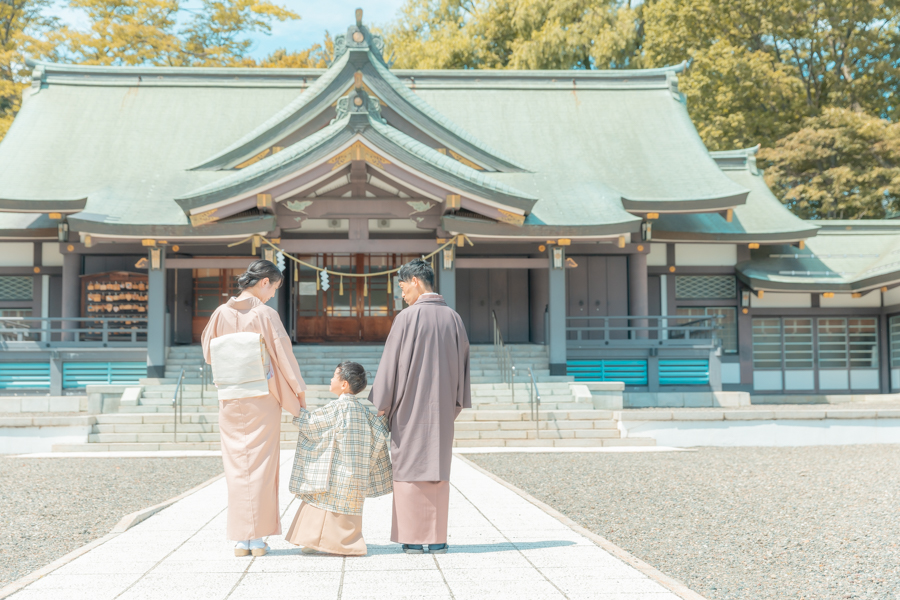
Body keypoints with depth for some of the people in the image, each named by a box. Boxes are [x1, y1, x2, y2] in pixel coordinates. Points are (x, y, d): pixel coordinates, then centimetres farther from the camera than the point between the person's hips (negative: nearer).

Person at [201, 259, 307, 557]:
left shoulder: (221, 313, 2)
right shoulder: (265, 314, -9)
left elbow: (208, 353, 10)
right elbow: (283, 354, -7)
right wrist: (299, 390, 2)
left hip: (230, 399, 3)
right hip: (263, 398, -3)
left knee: (236, 466, 8)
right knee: (261, 464, 3)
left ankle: (241, 539, 8)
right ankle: (258, 538, 3)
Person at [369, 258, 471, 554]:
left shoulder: (407, 317, -12)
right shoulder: (453, 317, 4)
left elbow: (391, 364, -9)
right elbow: (462, 363, 10)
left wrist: (381, 404, -2)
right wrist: (456, 402, 17)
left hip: (410, 405, -4)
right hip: (442, 406, 5)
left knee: (410, 467, 3)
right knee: (438, 469, 8)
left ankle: (413, 538, 4)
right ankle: (437, 539, 9)